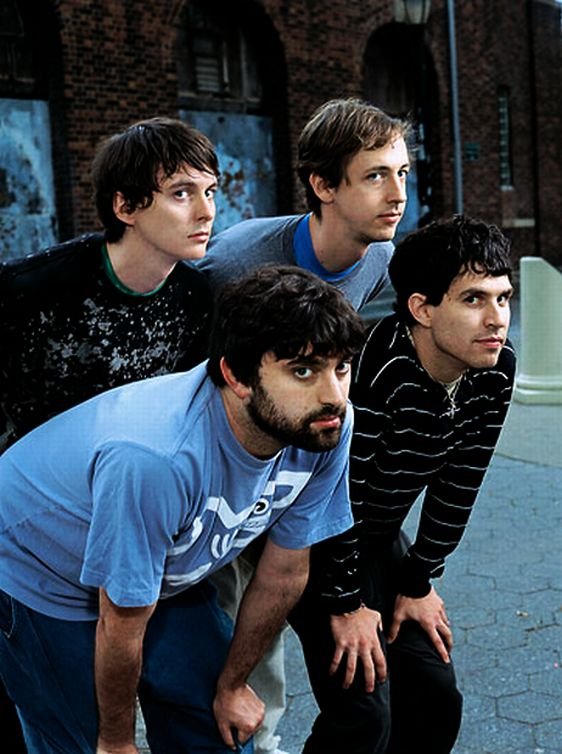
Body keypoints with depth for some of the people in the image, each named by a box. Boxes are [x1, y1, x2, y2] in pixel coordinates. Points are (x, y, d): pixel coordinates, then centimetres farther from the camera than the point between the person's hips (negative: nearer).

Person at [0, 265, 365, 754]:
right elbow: (121, 627, -25)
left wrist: (231, 685, 6)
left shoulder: (325, 428, -22)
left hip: (162, 573, 6)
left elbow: (284, 571, -6)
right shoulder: (155, 459, -42)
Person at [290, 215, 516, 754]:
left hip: (382, 537, 7)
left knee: (437, 700, 9)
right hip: (313, 540, -7)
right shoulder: (376, 370, -34)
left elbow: (459, 484, -1)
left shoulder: (496, 370, -11)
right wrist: (346, 605, -15)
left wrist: (419, 582, 4)